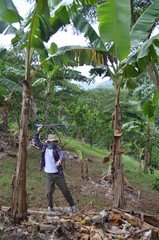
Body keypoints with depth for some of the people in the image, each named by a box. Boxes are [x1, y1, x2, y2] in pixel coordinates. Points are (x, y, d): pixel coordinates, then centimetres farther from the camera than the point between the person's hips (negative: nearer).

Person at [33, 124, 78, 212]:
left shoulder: (57, 148, -8)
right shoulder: (44, 147, 2)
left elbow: (62, 155, -24)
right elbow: (36, 140, 1)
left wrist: (59, 160, -47)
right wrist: (38, 131, -13)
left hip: (58, 173, -2)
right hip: (49, 174, 2)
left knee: (65, 190, 7)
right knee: (49, 192, 4)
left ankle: (73, 205, 23)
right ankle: (50, 206, 29)